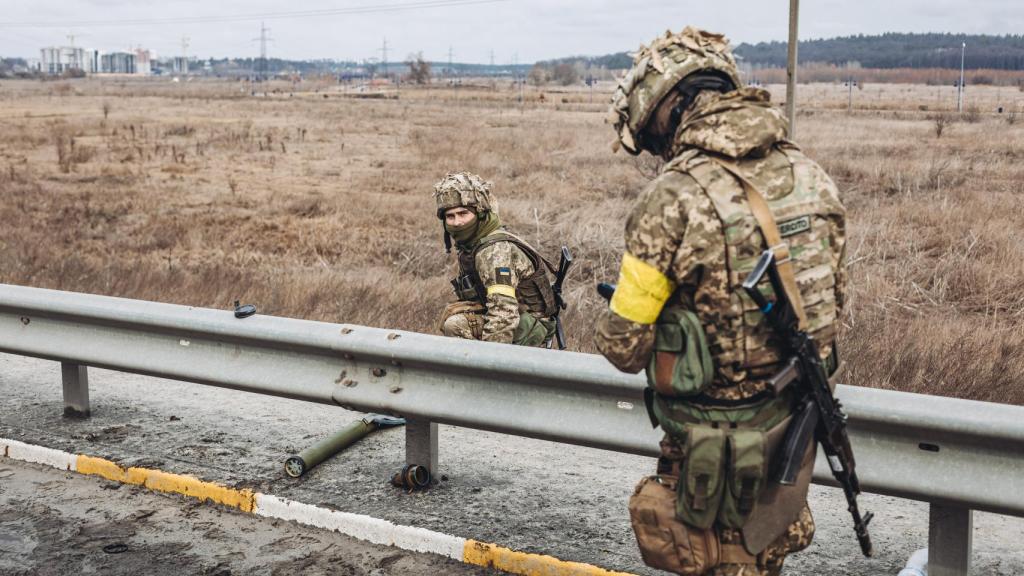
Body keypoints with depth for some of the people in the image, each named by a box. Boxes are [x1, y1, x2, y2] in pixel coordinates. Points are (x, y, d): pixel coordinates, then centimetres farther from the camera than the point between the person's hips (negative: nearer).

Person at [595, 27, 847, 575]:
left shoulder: (672, 199, -21)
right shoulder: (811, 175, -2)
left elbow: (625, 348, -14)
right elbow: (831, 301, 9)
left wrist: (609, 324, 9)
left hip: (714, 440, -6)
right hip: (796, 427, 6)